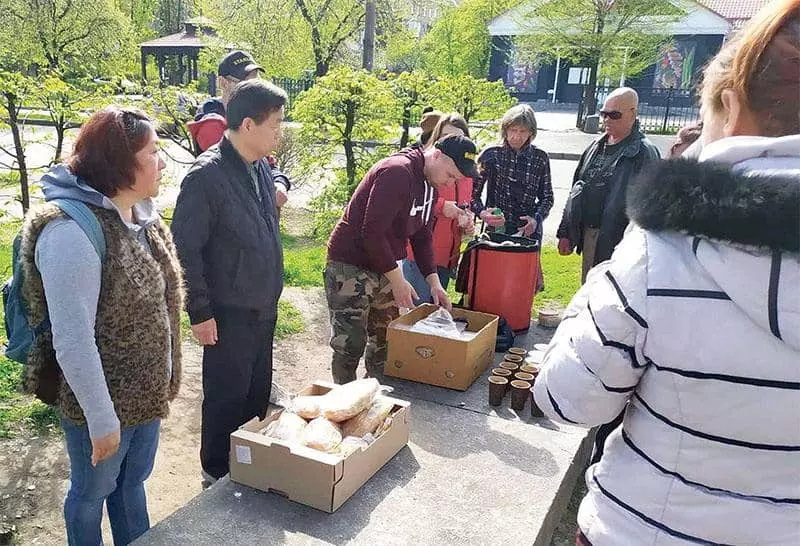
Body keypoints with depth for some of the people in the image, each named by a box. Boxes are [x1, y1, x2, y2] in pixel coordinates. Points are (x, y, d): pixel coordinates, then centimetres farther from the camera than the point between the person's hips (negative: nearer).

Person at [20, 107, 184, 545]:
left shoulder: (142, 214, -1)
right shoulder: (72, 231, -26)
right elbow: (72, 342, -25)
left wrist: (165, 376, 12)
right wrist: (101, 420, -18)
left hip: (146, 391, 7)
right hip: (101, 401, -7)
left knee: (132, 481, 25)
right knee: (92, 492, 18)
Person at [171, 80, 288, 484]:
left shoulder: (261, 167, 5)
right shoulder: (207, 175, -20)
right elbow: (184, 248, -18)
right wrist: (199, 312, -16)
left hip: (264, 308, 8)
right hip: (229, 314, -7)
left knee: (258, 393, 20)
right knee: (227, 398, 9)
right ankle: (217, 472, 30)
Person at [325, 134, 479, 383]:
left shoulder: (429, 182, 8)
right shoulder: (397, 172, -22)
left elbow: (422, 235, 14)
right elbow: (372, 232, -26)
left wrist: (434, 281, 5)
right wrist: (397, 279, -20)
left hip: (383, 268, 9)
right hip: (351, 267, -9)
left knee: (386, 341, 16)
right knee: (350, 346, -2)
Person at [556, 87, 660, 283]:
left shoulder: (644, 153, -10)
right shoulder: (596, 147, 13)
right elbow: (576, 191, 17)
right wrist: (565, 233, 15)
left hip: (618, 243, -7)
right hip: (588, 235, 8)